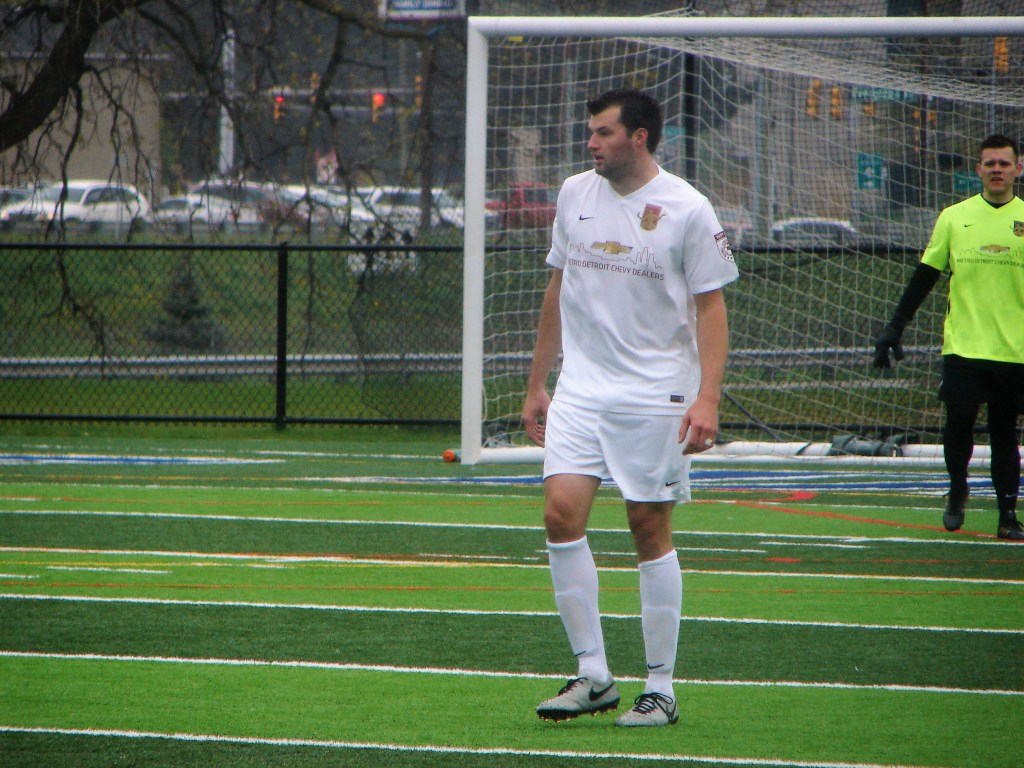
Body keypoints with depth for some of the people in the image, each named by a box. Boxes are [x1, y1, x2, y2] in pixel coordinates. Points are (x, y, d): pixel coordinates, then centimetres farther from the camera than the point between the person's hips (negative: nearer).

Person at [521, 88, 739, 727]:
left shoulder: (686, 209, -7)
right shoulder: (574, 194, 8)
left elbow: (711, 308, -6)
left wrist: (707, 399, -16)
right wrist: (537, 384, 17)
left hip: (655, 397, -4)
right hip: (580, 389, 4)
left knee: (650, 530, -1)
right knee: (561, 513, -11)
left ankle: (661, 688, 8)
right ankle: (593, 675, -3)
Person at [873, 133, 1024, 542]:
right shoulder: (954, 218, 6)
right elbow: (925, 276, 9)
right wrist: (895, 327, 5)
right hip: (962, 347, 1)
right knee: (958, 421, -5)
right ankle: (957, 491, 21)